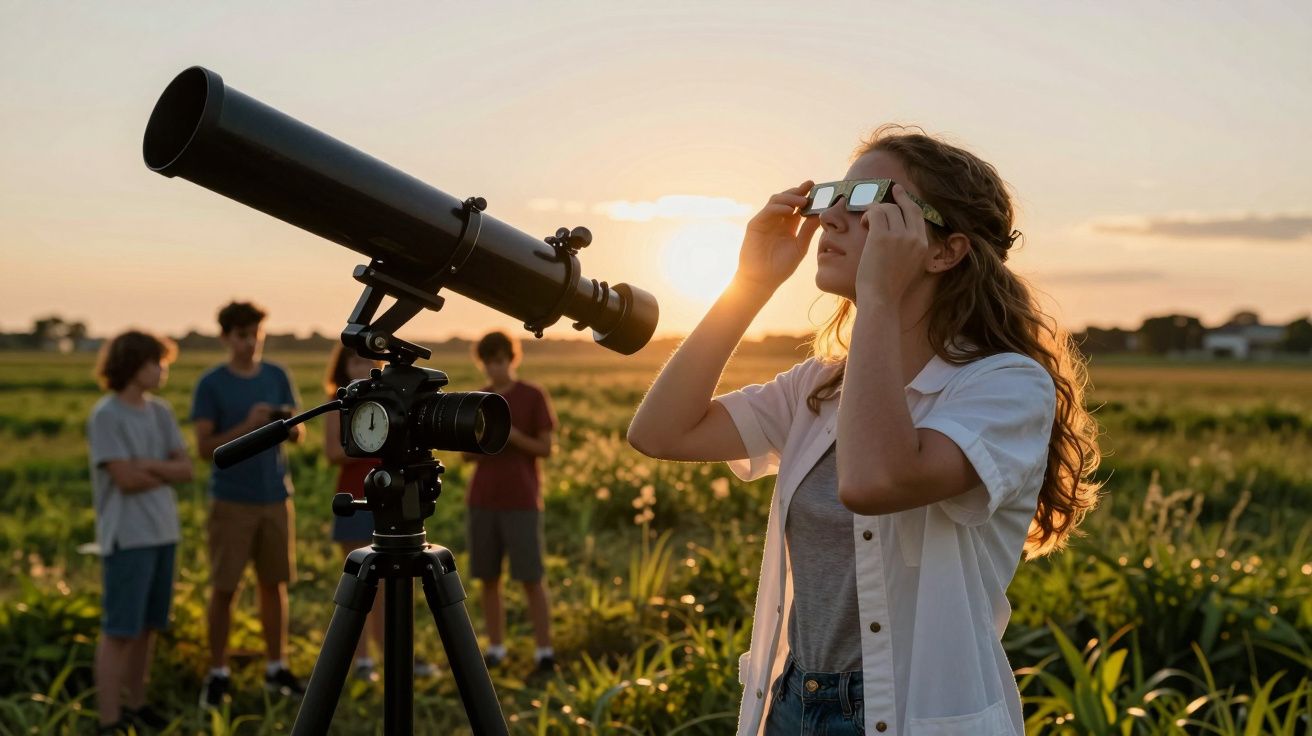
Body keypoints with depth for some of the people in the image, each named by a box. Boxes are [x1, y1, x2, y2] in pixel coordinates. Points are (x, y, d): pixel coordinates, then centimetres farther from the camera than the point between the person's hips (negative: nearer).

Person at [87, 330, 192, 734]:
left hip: (163, 533, 6)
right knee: (119, 631, -4)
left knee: (148, 626, 12)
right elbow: (126, 479, -16)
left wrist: (148, 465, -12)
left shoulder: (160, 411, 9)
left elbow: (187, 470, 4)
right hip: (127, 537, -6)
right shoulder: (105, 416, -10)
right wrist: (167, 472, -1)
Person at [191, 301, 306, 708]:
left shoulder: (277, 377, 6)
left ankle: (277, 668, 19)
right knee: (223, 588, 1)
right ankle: (217, 673, 13)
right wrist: (247, 425, -22)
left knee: (274, 583, 8)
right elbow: (205, 447, -9)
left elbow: (299, 434, 9)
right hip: (231, 501, -3)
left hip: (276, 498, 3)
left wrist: (290, 423, -14)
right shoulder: (211, 384, -5)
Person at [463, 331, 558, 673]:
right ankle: (496, 648, 16)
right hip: (483, 500, 4)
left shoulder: (535, 396, -3)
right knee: (488, 577, 5)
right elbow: (468, 454, 11)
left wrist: (513, 435, -21)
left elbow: (546, 449, -5)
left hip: (522, 501, -4)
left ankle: (544, 650, 3)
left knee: (532, 578, -5)